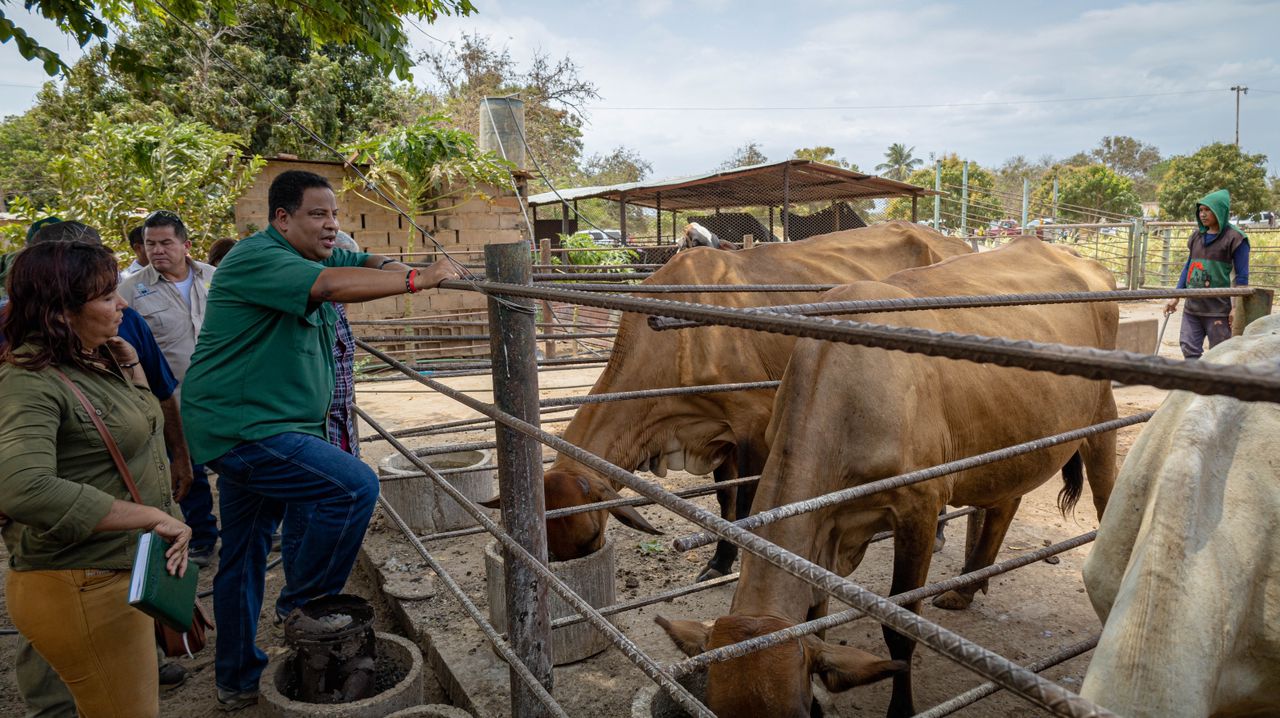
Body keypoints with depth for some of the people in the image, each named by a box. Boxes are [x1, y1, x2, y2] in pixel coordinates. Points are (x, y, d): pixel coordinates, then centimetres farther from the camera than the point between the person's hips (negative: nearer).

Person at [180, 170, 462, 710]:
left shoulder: (316, 256, 13)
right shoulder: (257, 258, -17)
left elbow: (370, 263, 12)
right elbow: (333, 285, -32)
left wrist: (412, 272, -9)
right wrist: (419, 281, -29)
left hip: (247, 428, 10)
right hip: (242, 427, -10)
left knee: (244, 555, 17)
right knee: (355, 487, -19)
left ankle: (237, 680, 31)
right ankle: (308, 610, 0)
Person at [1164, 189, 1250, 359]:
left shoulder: (1235, 238, -5)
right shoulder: (1197, 236, 11)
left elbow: (1242, 277, -6)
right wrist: (1175, 297, 11)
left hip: (1218, 308, -5)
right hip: (1192, 307, 5)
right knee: (1189, 350, 3)